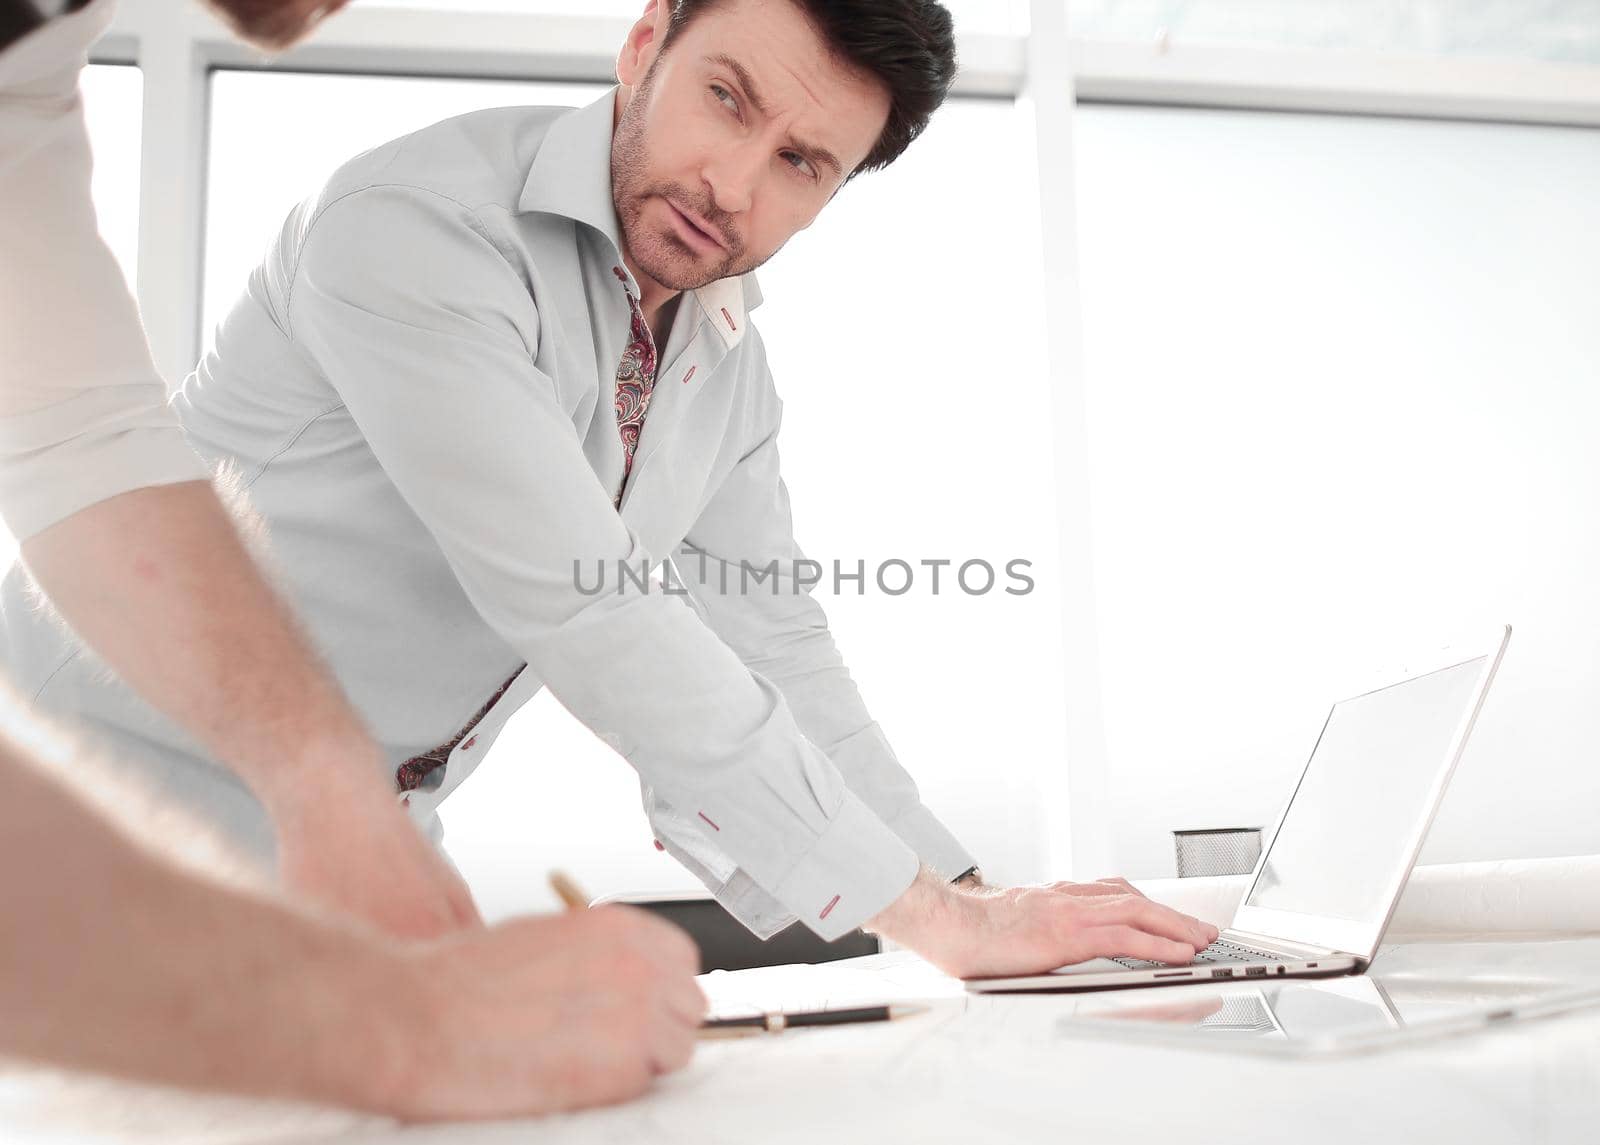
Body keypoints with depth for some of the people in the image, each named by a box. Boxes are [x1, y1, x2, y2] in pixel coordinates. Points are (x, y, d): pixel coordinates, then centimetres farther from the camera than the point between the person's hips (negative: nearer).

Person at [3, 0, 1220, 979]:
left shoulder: (733, 368, -1)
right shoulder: (417, 229, -26)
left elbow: (769, 646, 1)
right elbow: (583, 610, -32)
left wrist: (968, 894, -8)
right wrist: (930, 916, -29)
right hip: (140, 777, -6)